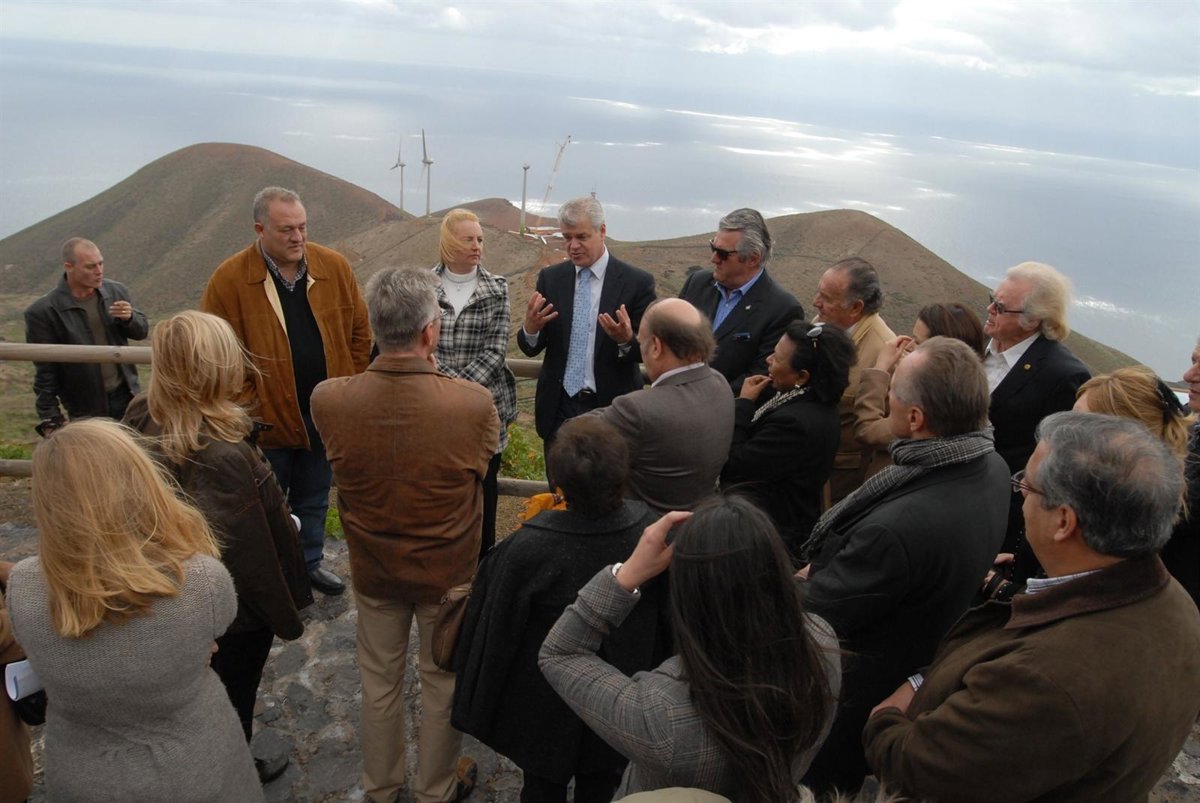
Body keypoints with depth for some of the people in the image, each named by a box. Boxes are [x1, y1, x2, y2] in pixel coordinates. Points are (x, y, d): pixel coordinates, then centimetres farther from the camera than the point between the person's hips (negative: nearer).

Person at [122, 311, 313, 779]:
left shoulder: (141, 419, -15)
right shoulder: (224, 455, -39)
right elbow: (252, 551, -28)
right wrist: (285, 614, -12)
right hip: (236, 602, -7)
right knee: (235, 690, 20)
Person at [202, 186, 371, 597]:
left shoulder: (334, 266, -4)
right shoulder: (229, 280, -13)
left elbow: (359, 332, 4)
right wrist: (249, 408, -13)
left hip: (324, 415, 3)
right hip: (267, 420, -3)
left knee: (314, 499, 21)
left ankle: (309, 563, 41)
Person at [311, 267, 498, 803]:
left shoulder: (327, 400, -23)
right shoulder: (472, 403, -31)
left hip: (373, 570, 2)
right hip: (449, 572, -2)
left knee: (379, 679, 25)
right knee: (443, 682, 22)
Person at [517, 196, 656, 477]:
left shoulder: (637, 282, -6)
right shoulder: (550, 278, 3)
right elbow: (530, 348, 4)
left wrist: (626, 340, -25)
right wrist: (530, 328, -19)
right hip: (559, 408, 3)